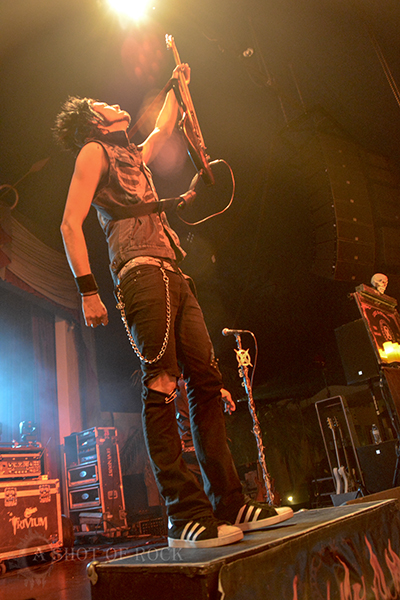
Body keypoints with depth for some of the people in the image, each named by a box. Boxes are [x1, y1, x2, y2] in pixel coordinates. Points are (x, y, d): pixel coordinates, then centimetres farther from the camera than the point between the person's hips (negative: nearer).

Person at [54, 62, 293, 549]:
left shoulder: (134, 156, 33)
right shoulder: (93, 152, 11)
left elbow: (164, 128, 55)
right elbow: (70, 223, -2)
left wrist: (176, 84, 64)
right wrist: (88, 289, -13)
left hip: (173, 278, 8)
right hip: (142, 273, -8)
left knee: (206, 381, -3)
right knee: (162, 386, -17)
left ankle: (230, 505, 0)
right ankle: (186, 516, -14)